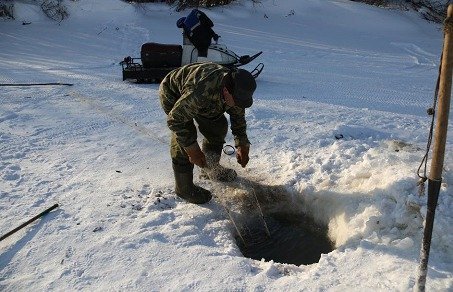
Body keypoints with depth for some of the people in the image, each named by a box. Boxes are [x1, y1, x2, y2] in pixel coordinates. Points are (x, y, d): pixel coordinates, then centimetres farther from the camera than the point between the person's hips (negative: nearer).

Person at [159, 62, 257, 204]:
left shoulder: (236, 90, -22)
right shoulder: (199, 92, -46)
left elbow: (238, 117, -2)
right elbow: (175, 119, -35)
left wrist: (242, 145, -2)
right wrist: (192, 149, -34)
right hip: (173, 93, -7)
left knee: (218, 126, 3)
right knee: (184, 138, -17)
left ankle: (211, 168, 25)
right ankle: (183, 187, -1)